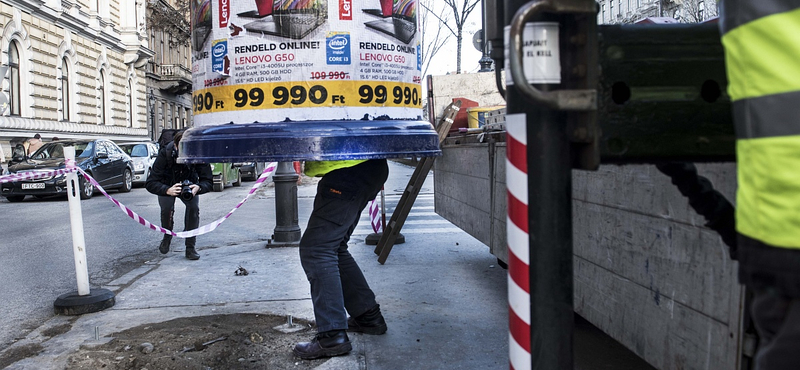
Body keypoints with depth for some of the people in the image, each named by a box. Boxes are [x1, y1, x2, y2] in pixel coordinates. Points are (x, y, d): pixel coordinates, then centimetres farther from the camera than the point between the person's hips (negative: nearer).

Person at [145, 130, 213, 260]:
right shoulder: (164, 154, -34)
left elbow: (208, 181, -26)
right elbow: (150, 183, -34)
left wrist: (198, 188, -49)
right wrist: (168, 190, -53)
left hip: (189, 185, 1)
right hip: (167, 186, -1)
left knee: (194, 207, -23)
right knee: (167, 208, -25)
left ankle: (190, 248, -11)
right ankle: (167, 237, 7)